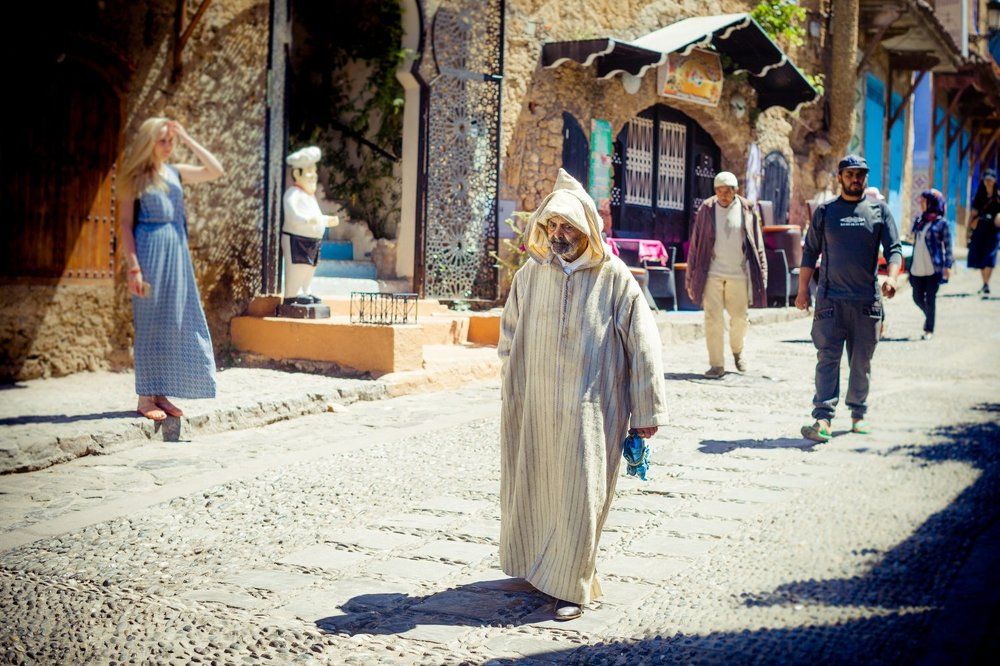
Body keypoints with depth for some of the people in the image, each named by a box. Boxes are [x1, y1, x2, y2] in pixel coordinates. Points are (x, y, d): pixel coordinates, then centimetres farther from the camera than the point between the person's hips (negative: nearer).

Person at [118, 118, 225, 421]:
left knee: (175, 323, 6)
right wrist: (133, 267, -14)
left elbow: (216, 170, 4)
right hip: (150, 251, -6)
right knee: (150, 323, -2)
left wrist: (187, 139, -1)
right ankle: (145, 398, 4)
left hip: (176, 252, 6)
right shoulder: (136, 178, -2)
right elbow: (125, 223, -6)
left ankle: (161, 395, 13)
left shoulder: (176, 173, 12)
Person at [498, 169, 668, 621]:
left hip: (591, 409, -4)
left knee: (580, 496, -4)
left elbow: (643, 345, -3)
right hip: (534, 408, 4)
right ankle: (535, 564, 34)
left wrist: (648, 410, -3)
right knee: (531, 489, 13)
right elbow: (509, 337, 17)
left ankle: (572, 586, 9)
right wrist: (511, 388, 14)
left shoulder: (614, 277, -6)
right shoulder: (530, 274, 5)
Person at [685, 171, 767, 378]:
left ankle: (737, 350, 37)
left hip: (738, 275, 1)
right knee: (713, 320, -5)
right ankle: (717, 365, 2)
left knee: (739, 318, 8)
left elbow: (758, 245, 8)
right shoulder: (706, 210, 1)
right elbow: (695, 244, 4)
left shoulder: (747, 210, 2)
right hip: (712, 274, -1)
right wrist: (691, 278, 3)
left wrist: (762, 276, 5)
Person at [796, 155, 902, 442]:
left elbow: (893, 248, 3)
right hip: (831, 298, -1)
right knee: (827, 359, -9)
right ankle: (823, 419, -15)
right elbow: (810, 252, 12)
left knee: (862, 362, 9)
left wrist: (891, 276, -16)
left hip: (867, 300, 1)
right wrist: (802, 289, 5)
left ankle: (858, 414, 21)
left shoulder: (879, 211, 8)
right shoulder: (824, 211, 8)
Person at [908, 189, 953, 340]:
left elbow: (947, 246, -5)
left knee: (929, 300, 0)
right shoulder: (919, 220, 10)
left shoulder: (941, 223, -5)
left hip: (933, 268, -5)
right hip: (917, 269, 5)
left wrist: (947, 266, -12)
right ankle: (928, 316, 37)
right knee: (917, 298, 10)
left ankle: (929, 330, 12)